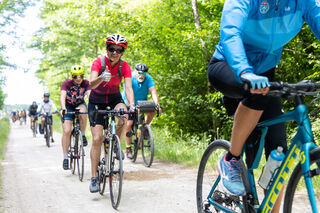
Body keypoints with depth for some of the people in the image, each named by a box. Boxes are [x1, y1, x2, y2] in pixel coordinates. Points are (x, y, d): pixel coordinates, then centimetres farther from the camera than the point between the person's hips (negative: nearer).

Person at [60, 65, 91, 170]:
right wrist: (63, 108, -53)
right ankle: (65, 157, -2)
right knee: (66, 131, -14)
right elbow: (62, 96, -35)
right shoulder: (66, 83, -21)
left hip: (80, 105, 1)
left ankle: (83, 135, -13)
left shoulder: (86, 83, -18)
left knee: (83, 112, -37)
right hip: (68, 107, -1)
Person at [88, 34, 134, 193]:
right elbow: (91, 84, -33)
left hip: (114, 98, 2)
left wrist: (131, 105, -43)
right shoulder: (99, 62, -19)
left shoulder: (124, 66, -14)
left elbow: (128, 87, -24)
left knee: (123, 118, -33)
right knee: (97, 139, -11)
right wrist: (101, 78, -55)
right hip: (97, 100, -2)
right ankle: (94, 177, -3)